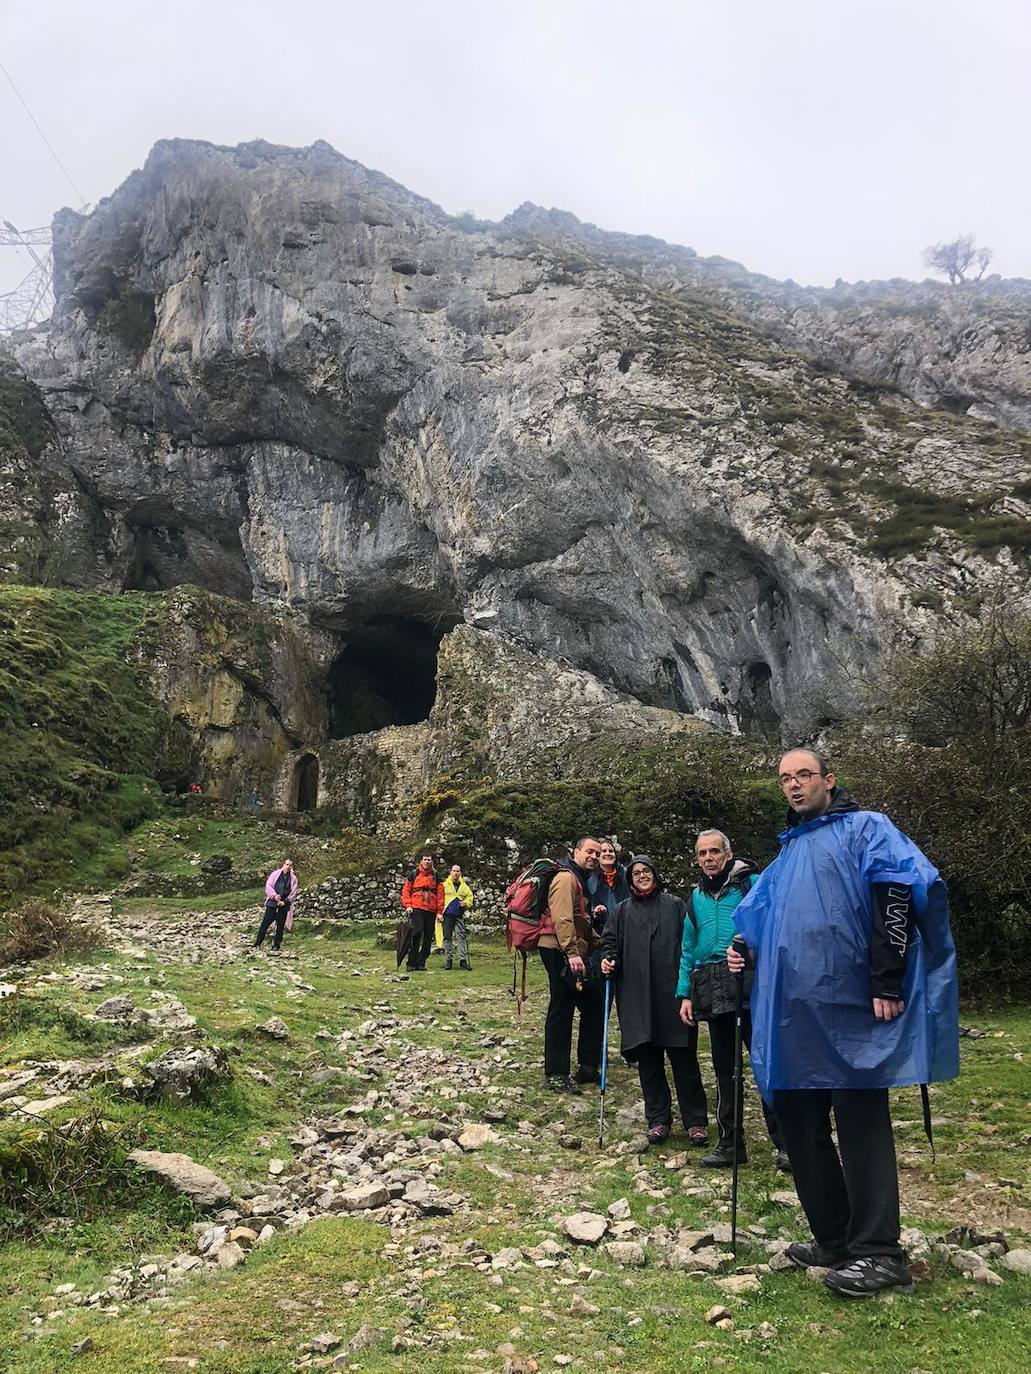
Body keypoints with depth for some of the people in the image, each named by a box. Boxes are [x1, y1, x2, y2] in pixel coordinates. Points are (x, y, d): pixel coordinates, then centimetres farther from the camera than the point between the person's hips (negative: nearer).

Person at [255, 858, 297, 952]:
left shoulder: (293, 878, 4)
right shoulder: (275, 874, 1)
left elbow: (293, 893, 3)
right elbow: (268, 886, -2)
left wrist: (285, 901, -9)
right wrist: (274, 896, -15)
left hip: (284, 906, 1)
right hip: (272, 903, -1)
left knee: (280, 926, 6)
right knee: (265, 923, -1)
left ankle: (277, 945, 16)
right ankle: (258, 943, 6)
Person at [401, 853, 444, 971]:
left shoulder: (435, 875, 12)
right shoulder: (414, 873, 8)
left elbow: (440, 894, 10)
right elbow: (406, 890, 9)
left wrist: (439, 911, 3)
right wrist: (407, 905, -4)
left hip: (431, 910, 3)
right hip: (416, 908, -3)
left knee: (428, 938, 2)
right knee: (417, 933, -17)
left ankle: (421, 963, 11)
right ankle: (411, 964, -10)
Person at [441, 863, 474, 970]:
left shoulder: (464, 886, 11)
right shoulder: (444, 885, 3)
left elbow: (470, 897, 19)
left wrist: (465, 903, -1)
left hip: (459, 916, 2)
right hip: (447, 915, -2)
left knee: (461, 937, -2)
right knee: (447, 937, 3)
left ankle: (463, 960, 0)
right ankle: (448, 960, 9)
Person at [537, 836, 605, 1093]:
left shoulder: (580, 880, 23)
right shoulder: (567, 878, -12)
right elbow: (562, 919, -24)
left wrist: (599, 942, 24)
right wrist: (572, 953, -30)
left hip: (574, 953, 11)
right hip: (561, 953, -11)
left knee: (594, 1002, 14)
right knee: (561, 1009, -5)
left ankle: (588, 1067, 23)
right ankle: (555, 1075, 3)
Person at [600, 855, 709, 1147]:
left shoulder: (675, 905, 9)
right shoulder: (622, 911, 15)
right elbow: (610, 942, 16)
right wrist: (608, 958, -7)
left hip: (673, 991, -2)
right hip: (637, 995, 2)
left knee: (683, 1057, -1)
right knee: (648, 1060, 4)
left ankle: (696, 1122, 8)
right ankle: (658, 1120, 15)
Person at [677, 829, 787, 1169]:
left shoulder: (752, 883, 0)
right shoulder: (696, 896, 16)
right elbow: (688, 950, 18)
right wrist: (685, 994, 12)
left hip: (750, 985, -5)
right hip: (711, 991, 5)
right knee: (724, 1067, 11)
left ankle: (785, 1144, 5)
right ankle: (730, 1143, 21)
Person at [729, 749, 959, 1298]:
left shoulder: (865, 829, 0)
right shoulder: (787, 854, 22)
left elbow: (897, 898, -14)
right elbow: (761, 921, 29)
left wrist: (886, 981, -22)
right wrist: (744, 950, 8)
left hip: (850, 1009, -7)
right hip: (792, 1013, 8)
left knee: (860, 1124, -4)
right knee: (800, 1126, 10)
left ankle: (879, 1252, 6)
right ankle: (834, 1240, 24)